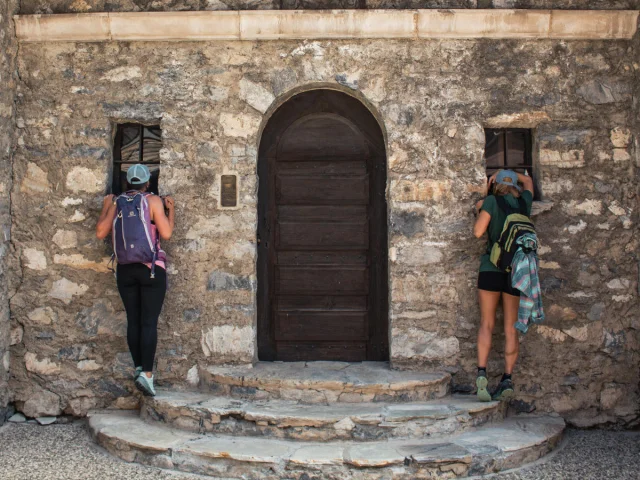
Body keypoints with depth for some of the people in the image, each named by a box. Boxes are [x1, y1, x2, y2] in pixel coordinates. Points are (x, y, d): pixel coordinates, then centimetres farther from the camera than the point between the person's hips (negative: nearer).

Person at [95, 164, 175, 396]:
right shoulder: (153, 201, -4)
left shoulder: (116, 202, 5)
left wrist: (106, 208, 15)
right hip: (152, 268, -3)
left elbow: (100, 233, 3)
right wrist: (171, 209, 5)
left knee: (133, 320, 10)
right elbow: (166, 233, -9)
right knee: (149, 322, -6)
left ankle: (139, 367, 13)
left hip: (125, 270, 3)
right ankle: (147, 373, -13)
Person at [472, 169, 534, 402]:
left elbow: (478, 231, -6)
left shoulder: (492, 201, 0)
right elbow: (528, 181, 34)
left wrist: (479, 211, 11)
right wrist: (505, 173, 31)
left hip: (492, 267, -2)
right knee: (511, 328, 5)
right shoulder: (524, 201, 12)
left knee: (486, 324, 0)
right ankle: (507, 378, -3)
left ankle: (482, 373, -15)